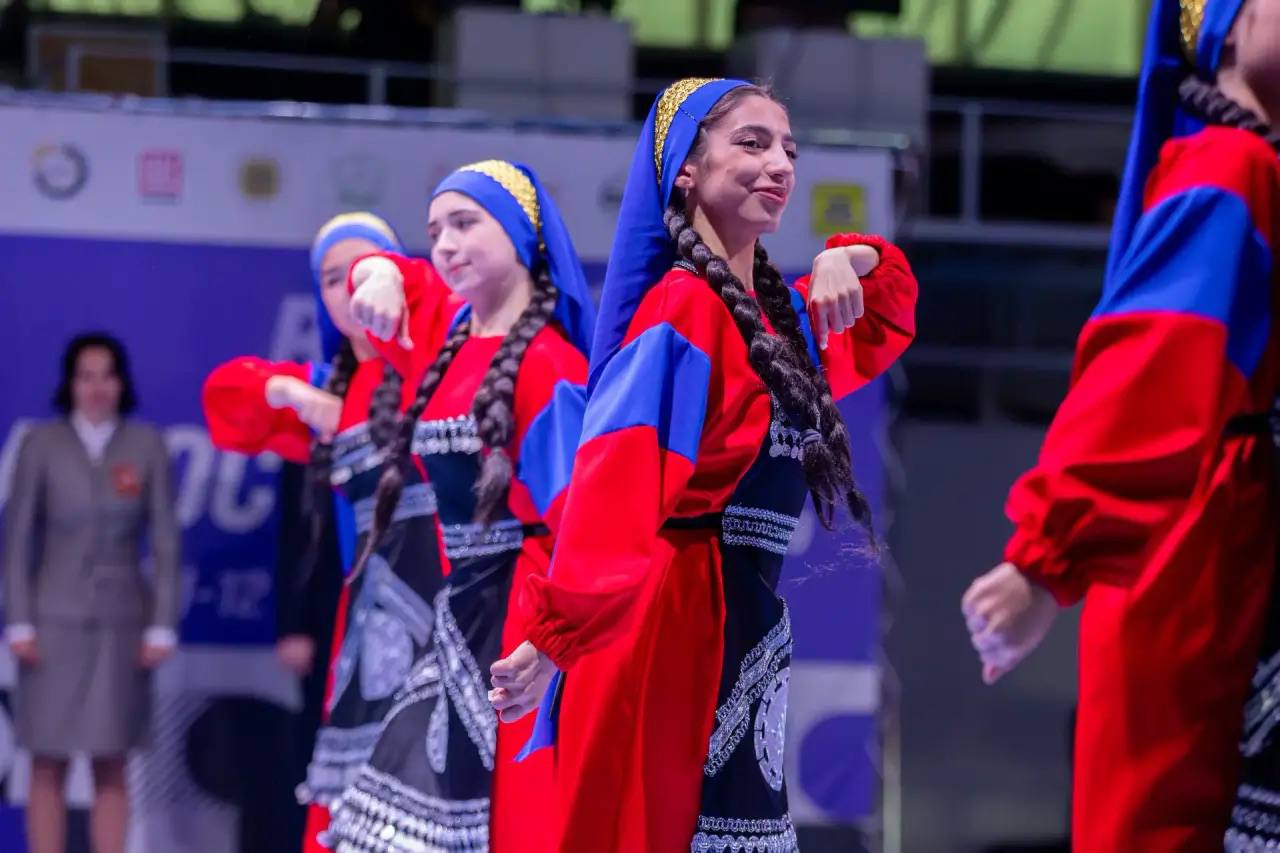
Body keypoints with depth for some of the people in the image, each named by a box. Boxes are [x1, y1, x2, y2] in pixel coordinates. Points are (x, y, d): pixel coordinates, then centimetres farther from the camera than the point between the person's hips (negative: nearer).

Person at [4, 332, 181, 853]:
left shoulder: (146, 446, 0)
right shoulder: (42, 444, -3)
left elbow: (165, 540, 2)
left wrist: (162, 626, -2)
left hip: (120, 621, 1)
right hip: (55, 619, -1)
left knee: (111, 769, 4)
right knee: (48, 765, 1)